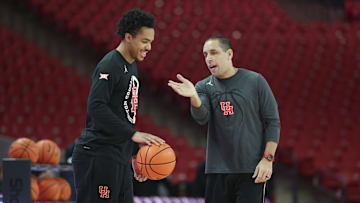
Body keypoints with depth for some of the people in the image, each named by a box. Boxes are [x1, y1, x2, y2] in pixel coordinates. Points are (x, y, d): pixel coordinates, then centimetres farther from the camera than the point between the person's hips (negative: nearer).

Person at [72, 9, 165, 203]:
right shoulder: (109, 65, -12)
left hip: (119, 158, 10)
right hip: (98, 156, -10)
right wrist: (133, 134, -27)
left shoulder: (131, 67, 19)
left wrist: (135, 154, 23)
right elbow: (96, 107, -24)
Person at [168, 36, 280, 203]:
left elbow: (273, 122, 1)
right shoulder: (204, 87, 7)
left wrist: (267, 159, -8)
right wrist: (194, 97, -34)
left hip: (251, 171, -3)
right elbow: (202, 117, -13)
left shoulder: (255, 81, 1)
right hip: (217, 171, 3)